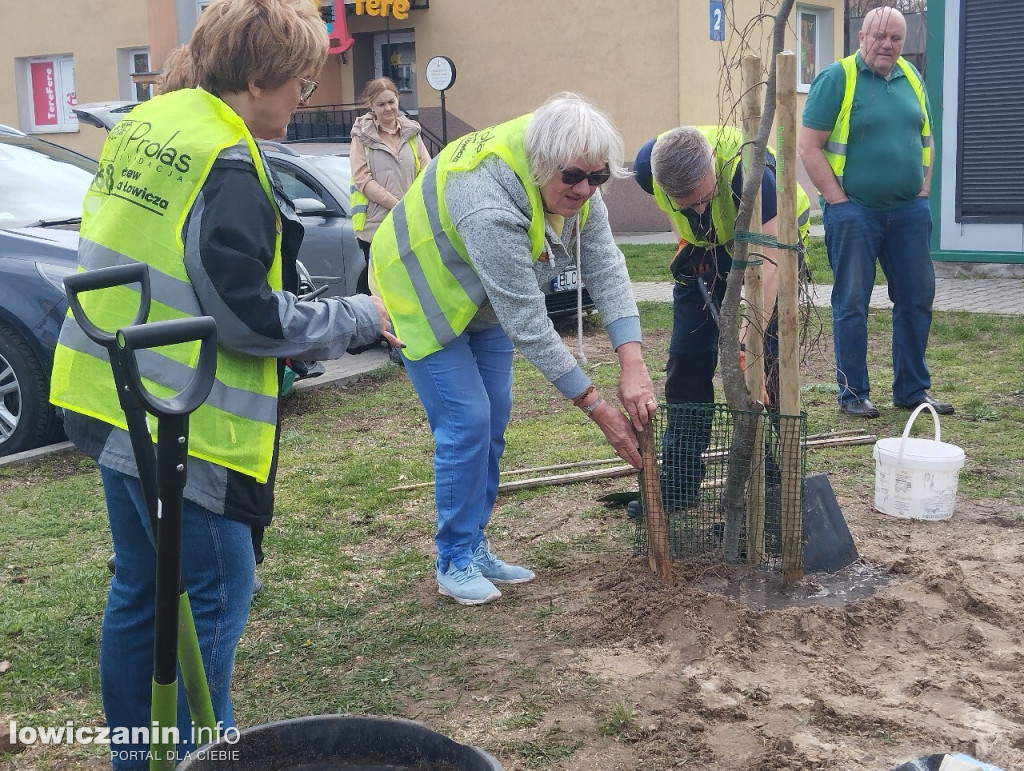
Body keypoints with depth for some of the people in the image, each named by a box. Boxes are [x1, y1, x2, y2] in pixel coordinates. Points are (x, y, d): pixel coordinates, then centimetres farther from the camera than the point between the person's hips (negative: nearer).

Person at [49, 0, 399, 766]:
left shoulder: (144, 123, 8)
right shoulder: (229, 169, -19)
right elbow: (248, 318, -21)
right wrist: (357, 316, -8)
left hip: (111, 400, 9)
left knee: (140, 589, 19)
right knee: (213, 596, 4)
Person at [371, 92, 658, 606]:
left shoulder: (574, 184, -18)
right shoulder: (490, 206, -41)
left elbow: (606, 268, -21)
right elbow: (527, 324, -38)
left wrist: (633, 365, -32)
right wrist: (598, 408, -33)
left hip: (485, 301, 8)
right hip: (425, 294, -8)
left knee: (493, 421, 8)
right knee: (466, 424, -12)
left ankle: (475, 548, 22)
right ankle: (455, 563, 3)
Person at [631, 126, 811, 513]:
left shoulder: (747, 168, -41)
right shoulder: (648, 167, -26)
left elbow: (766, 264, -44)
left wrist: (749, 340, -49)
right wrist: (687, 236, -5)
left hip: (768, 242, -4)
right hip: (704, 249, 4)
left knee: (764, 361, -13)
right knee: (686, 358, 2)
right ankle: (678, 481, 11)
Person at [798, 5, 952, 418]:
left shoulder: (911, 77, 12)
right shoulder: (836, 78, -6)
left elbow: (926, 137, 20)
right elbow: (808, 146, -10)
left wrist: (923, 190, 9)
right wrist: (838, 199, -12)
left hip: (908, 211, 6)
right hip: (855, 211, -6)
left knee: (917, 298, 8)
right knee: (852, 303, 1)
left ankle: (912, 389, 21)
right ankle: (853, 393, 11)